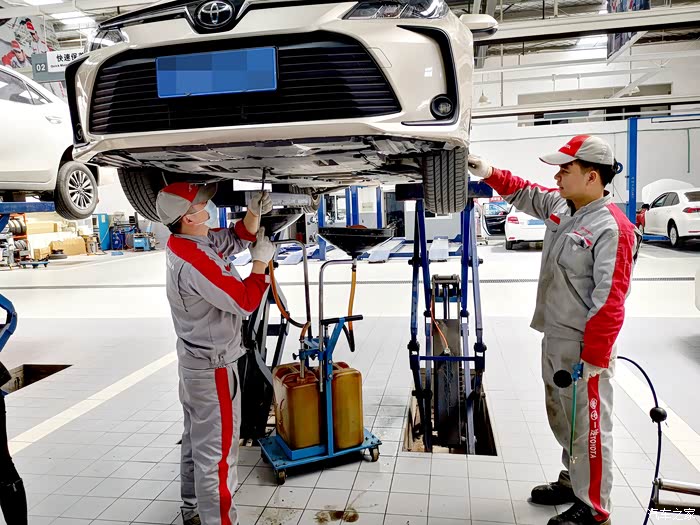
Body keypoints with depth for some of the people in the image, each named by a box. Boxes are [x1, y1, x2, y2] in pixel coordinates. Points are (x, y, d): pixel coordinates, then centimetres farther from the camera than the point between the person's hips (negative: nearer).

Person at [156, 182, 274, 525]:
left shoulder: (182, 243, 1)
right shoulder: (197, 261, -28)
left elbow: (236, 238, 11)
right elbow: (246, 302, -23)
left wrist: (254, 213, -5)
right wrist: (261, 260, -12)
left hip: (193, 360, 10)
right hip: (213, 367, -10)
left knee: (196, 440, 23)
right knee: (217, 451, 0)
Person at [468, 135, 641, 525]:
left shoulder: (612, 229, -21)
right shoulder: (560, 206, 4)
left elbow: (610, 302, -23)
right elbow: (525, 193, 23)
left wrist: (593, 357, -21)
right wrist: (490, 174, 9)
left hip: (585, 346, -9)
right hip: (554, 337, 9)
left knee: (588, 425, 5)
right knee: (561, 418, 22)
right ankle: (573, 480, 41)